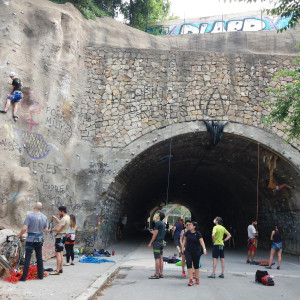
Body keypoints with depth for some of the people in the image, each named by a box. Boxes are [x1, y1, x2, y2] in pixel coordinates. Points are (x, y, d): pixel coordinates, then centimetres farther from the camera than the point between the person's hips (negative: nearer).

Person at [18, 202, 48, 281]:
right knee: (39, 258, 14)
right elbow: (46, 229, 8)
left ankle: (24, 277, 2)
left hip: (30, 239, -4)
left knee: (27, 258, 0)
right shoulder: (44, 217, 2)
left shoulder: (30, 215, -13)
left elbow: (24, 228, -18)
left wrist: (20, 235, -1)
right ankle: (40, 275, 20)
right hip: (40, 239, 4)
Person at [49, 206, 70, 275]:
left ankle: (57, 270, -10)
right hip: (61, 236, 11)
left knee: (58, 253, -9)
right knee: (60, 253, 16)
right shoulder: (67, 217, 11)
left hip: (60, 237, -11)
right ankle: (60, 268, 23)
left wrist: (51, 229, -8)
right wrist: (55, 218, 15)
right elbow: (60, 223, 26)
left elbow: (58, 229, -25)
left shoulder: (64, 219, -21)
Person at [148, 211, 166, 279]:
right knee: (160, 258, 11)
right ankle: (161, 273, 14)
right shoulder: (163, 224, 13)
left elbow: (155, 234, -16)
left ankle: (157, 274, -5)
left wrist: (150, 243, -12)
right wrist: (154, 232, 22)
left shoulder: (158, 223, -14)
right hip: (161, 242, 9)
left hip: (157, 242, -9)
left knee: (157, 259, -7)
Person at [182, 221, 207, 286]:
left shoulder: (198, 233, -10)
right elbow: (184, 240, 15)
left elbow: (201, 241, -18)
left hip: (196, 251, -2)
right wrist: (183, 247, 11)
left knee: (196, 265, 9)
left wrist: (204, 249, -31)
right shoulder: (187, 232, 0)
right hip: (188, 251, 2)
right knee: (189, 264, -12)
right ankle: (191, 280, -10)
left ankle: (197, 279, 28)